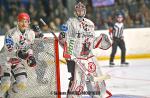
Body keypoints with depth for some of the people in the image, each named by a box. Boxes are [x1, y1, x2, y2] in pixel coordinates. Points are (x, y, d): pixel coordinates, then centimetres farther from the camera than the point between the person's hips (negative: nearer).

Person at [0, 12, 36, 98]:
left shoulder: (31, 33, -1)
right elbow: (8, 50, -27)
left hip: (19, 62, 5)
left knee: (23, 84, -8)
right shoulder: (11, 33, -20)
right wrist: (18, 53, -42)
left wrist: (31, 57, -3)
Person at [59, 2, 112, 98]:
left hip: (89, 55, 6)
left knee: (98, 78, 8)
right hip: (75, 56, -6)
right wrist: (67, 52, -18)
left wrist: (100, 40, 3)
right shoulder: (71, 22, -4)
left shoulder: (90, 24, 15)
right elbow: (63, 37, -9)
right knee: (77, 81, -16)